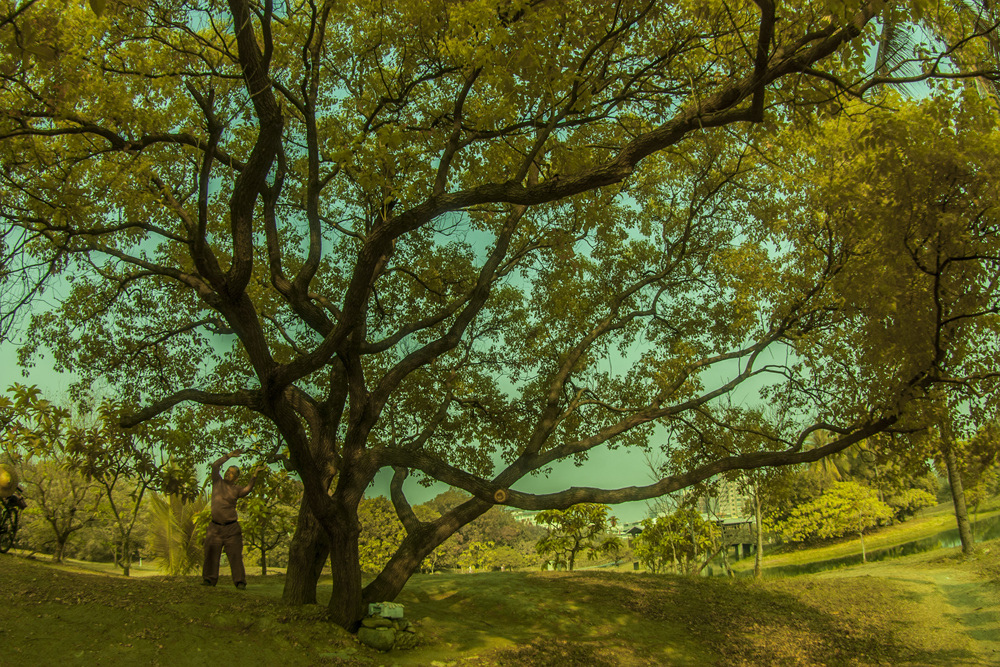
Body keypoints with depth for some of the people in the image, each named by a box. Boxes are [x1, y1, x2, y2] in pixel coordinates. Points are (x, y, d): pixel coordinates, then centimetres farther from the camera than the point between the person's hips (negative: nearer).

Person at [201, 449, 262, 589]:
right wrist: (229, 456, -6)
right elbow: (215, 466, -1)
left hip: (231, 528, -1)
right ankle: (209, 579, 15)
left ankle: (240, 581, -4)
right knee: (211, 554, 4)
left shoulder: (236, 490, 5)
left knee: (235, 555, -4)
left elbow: (248, 489, -14)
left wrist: (255, 476, -24)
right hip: (215, 527, 2)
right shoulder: (218, 482, 9)